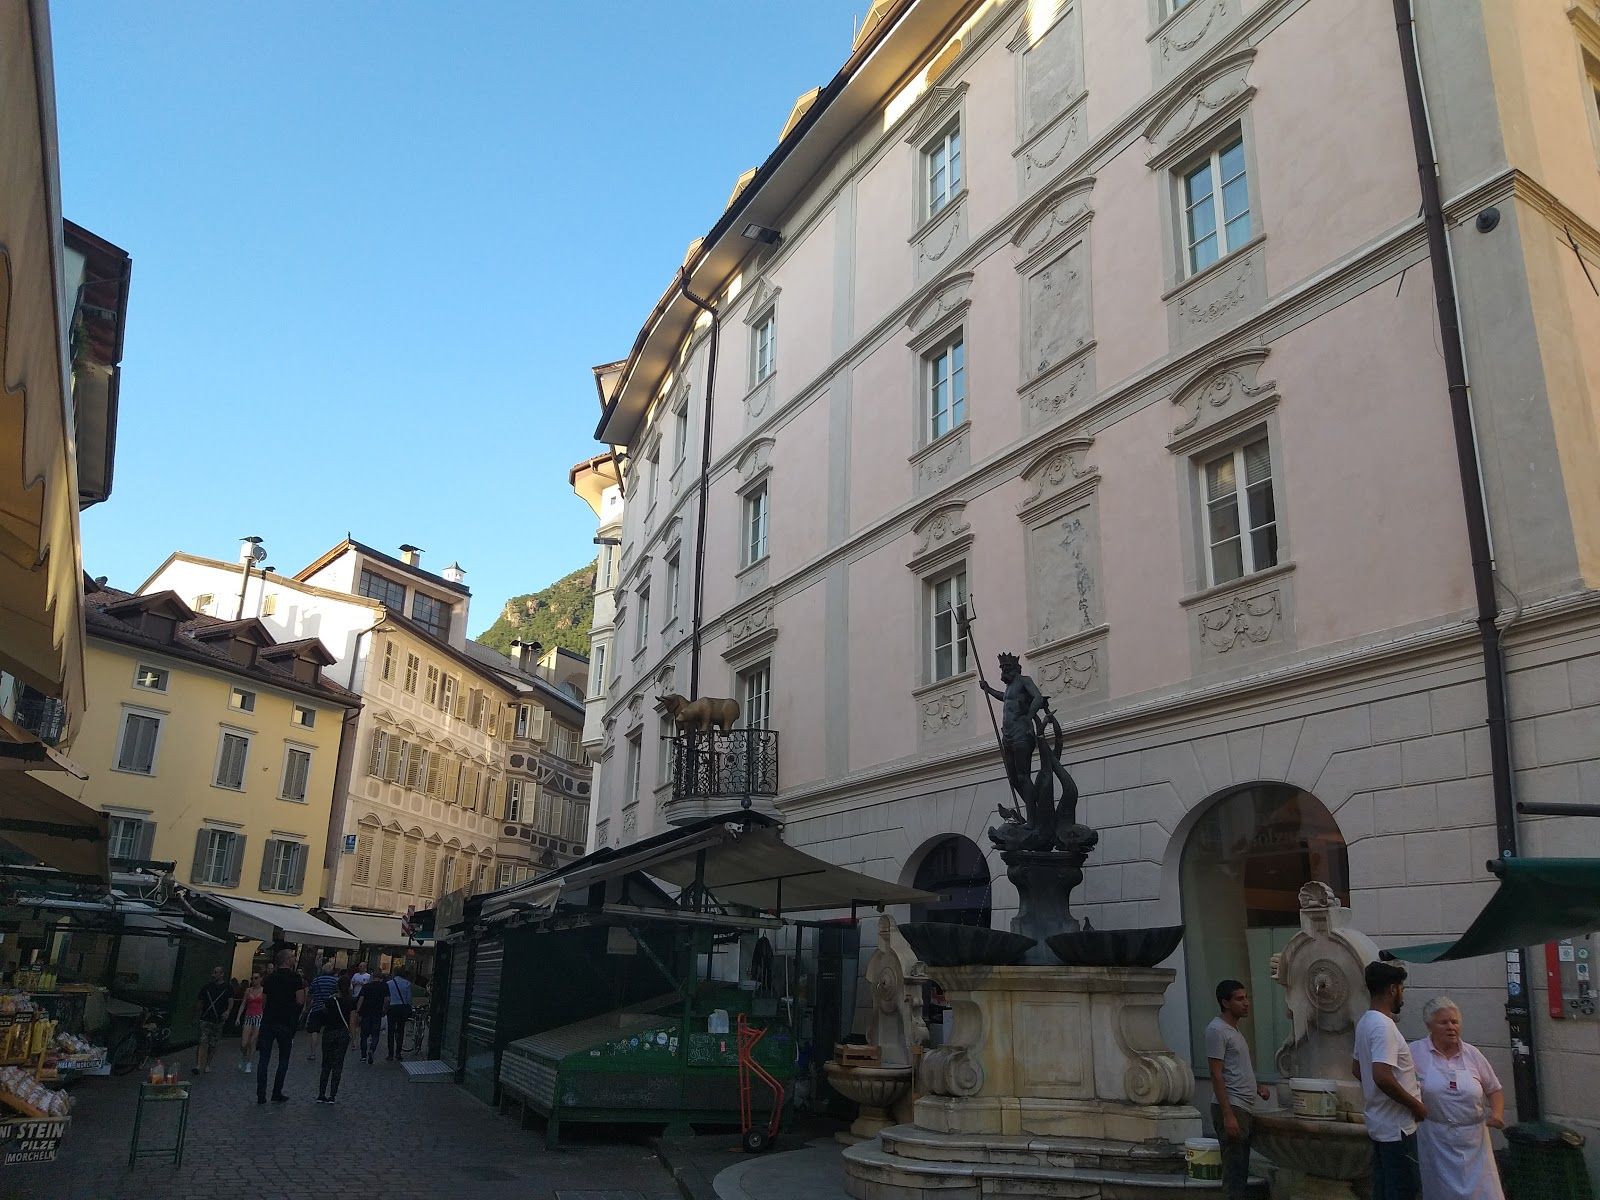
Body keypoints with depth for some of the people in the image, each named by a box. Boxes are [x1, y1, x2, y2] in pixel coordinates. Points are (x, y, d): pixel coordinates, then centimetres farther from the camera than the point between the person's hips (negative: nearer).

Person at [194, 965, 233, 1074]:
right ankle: (198, 1065, -19)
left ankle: (207, 1065, 19)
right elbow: (201, 1003, 17)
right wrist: (200, 1014, 9)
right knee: (203, 1042, -14)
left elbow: (231, 1001, -6)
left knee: (213, 1045, 6)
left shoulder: (227, 988, 4)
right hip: (205, 1019, 0)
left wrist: (227, 1011, -23)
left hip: (218, 1020, 0)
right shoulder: (207, 987, 10)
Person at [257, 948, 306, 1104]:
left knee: (264, 1059, 6)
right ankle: (277, 1094, 9)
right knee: (283, 1060, 8)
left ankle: (261, 1095, 6)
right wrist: (303, 987, 2)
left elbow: (264, 1001, 14)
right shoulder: (295, 977, -9)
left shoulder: (270, 978, 9)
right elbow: (300, 1001, -13)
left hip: (267, 1022, 4)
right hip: (286, 1024, -4)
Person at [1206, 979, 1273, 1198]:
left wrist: (1256, 1086, 12)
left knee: (1242, 1167, 13)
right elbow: (1216, 1075, -19)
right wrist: (1228, 1114, -22)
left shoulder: (1234, 1029, 16)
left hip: (1244, 1108, 10)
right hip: (1231, 1108, -10)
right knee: (1234, 1168, -8)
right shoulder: (1217, 1030, -14)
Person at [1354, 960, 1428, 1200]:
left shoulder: (1365, 1022, 10)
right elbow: (1382, 1077, -31)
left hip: (1379, 1123, 9)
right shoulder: (1383, 1026, -21)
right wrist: (1416, 1106, -18)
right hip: (1396, 1126, -9)